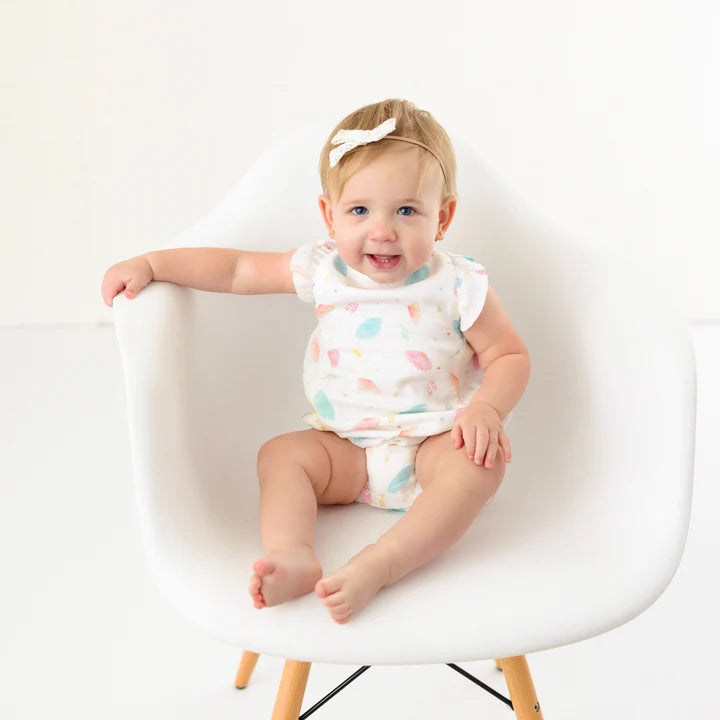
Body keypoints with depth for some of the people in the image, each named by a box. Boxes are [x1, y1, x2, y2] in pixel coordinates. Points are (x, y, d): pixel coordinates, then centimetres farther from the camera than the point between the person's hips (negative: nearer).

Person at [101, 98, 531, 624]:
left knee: (481, 463, -33)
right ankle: (291, 556, -39)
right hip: (346, 448, 3)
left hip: (435, 439, -3)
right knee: (280, 454, -19)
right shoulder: (325, 270, -2)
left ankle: (377, 566, -46)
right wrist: (151, 263, -2)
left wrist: (487, 408, -21)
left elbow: (510, 355, -1)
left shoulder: (458, 286, -9)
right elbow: (237, 269, 4)